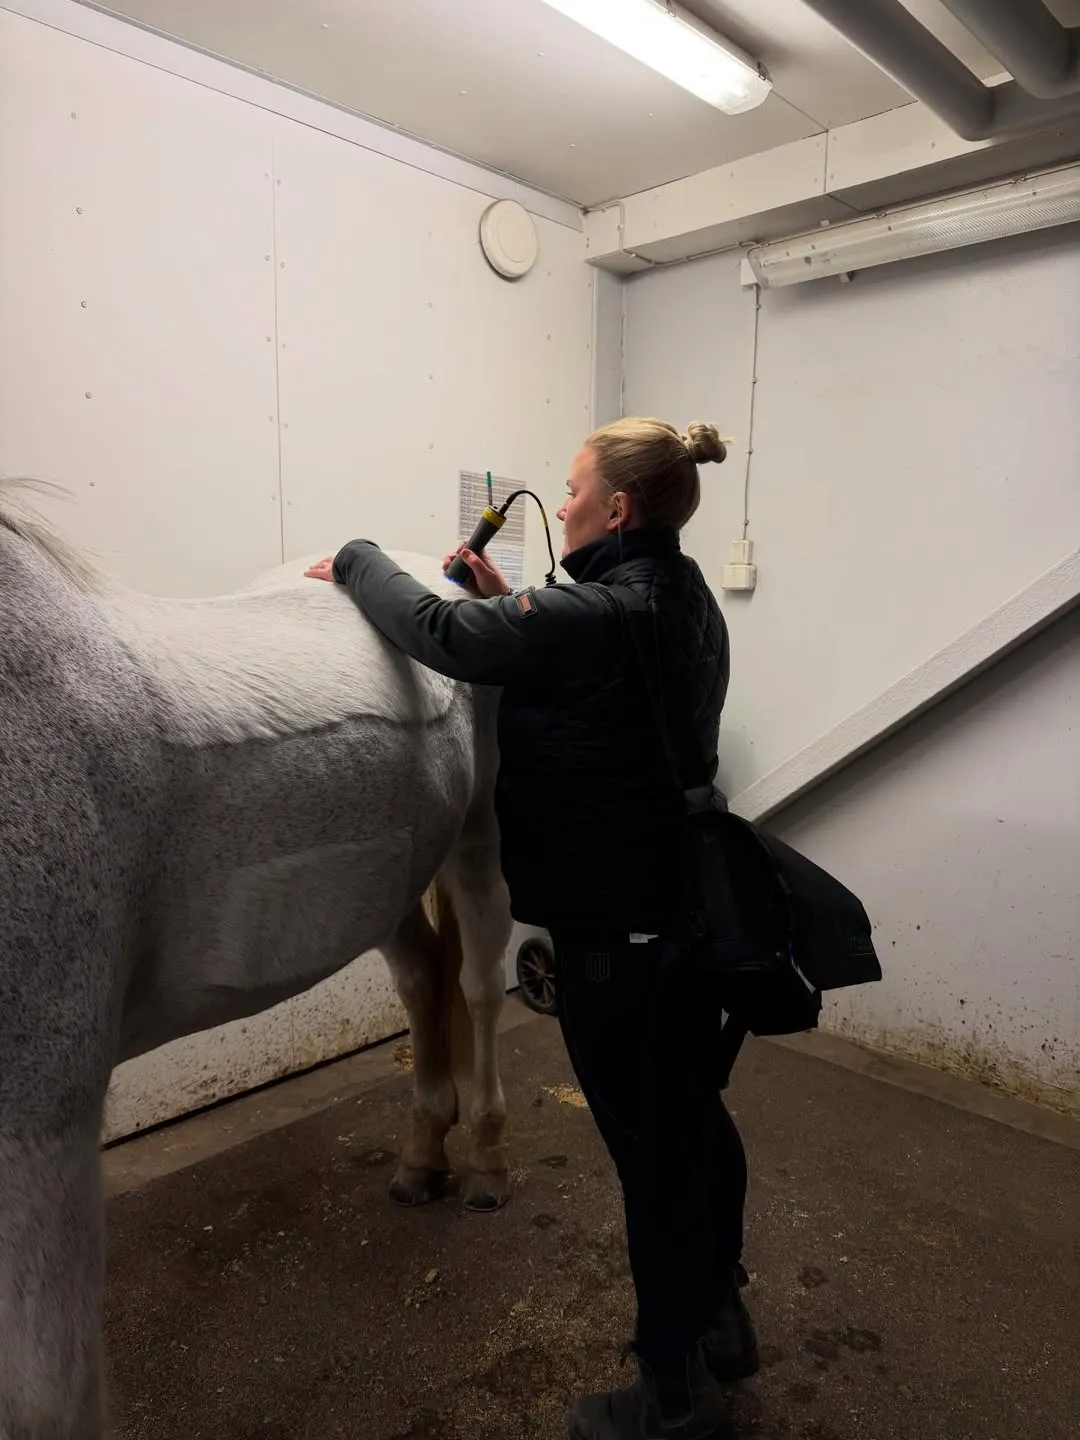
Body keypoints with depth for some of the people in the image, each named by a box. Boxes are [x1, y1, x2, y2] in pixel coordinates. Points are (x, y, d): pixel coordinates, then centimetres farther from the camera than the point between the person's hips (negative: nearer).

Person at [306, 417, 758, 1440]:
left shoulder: (594, 615, -23)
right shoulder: (685, 605, 6)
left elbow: (439, 633, -20)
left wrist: (357, 560, -3)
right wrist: (508, 602, 9)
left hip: (615, 933, -10)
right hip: (692, 910, 10)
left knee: (651, 1151, 8)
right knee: (696, 1116, 24)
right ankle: (718, 1321, 47)